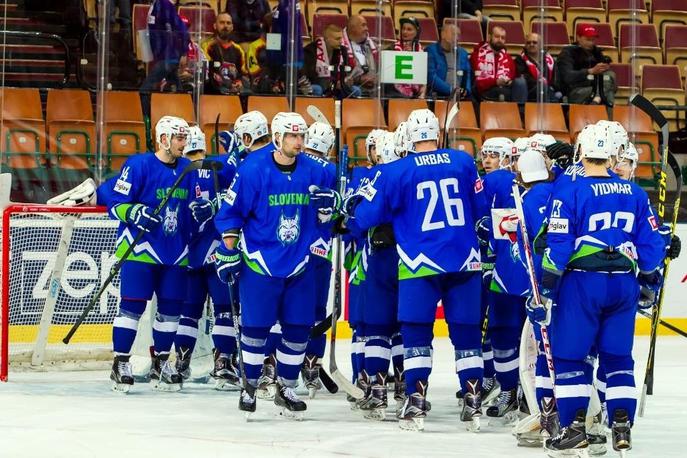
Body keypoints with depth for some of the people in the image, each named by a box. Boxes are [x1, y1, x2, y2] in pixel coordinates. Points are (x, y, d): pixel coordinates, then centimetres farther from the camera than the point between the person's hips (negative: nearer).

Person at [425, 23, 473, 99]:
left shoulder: (463, 53, 18)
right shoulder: (431, 51, 2)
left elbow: (468, 76, 16)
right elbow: (431, 76, -8)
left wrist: (466, 90, -5)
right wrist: (450, 90, -17)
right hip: (437, 96, -4)